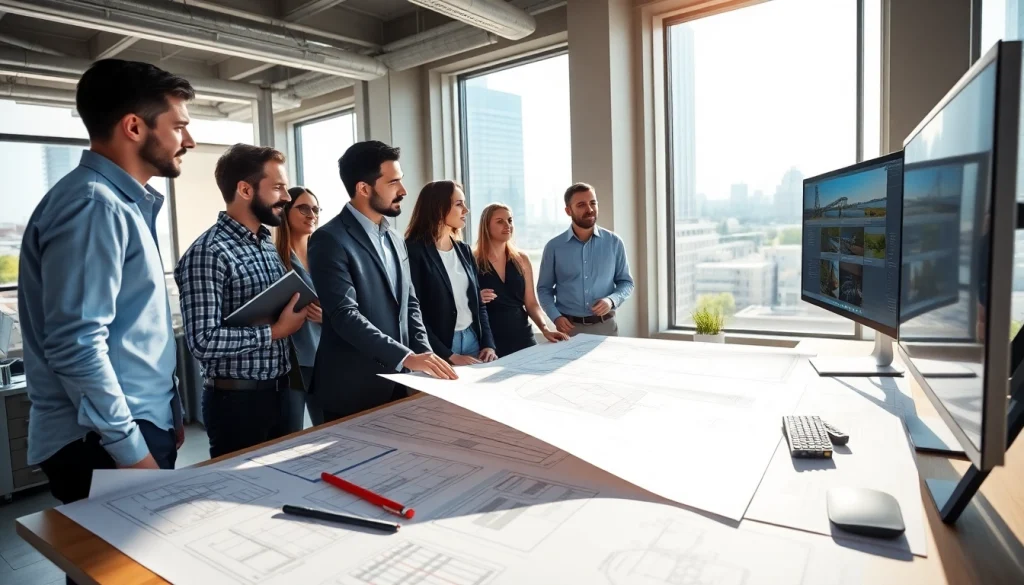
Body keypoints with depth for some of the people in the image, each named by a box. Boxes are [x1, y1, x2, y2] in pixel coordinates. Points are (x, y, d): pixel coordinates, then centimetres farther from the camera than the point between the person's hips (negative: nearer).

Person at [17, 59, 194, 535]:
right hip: (106, 447, -9)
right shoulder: (93, 205, -18)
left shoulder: (126, 203, 13)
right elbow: (76, 345, -24)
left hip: (141, 426, 9)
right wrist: (132, 450, -20)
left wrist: (166, 414, 19)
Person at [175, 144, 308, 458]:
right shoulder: (208, 253, -19)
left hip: (280, 390, 8)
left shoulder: (267, 243, 9)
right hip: (238, 399, -8)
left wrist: (299, 311, -3)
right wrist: (276, 331, -19)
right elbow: (203, 340, -25)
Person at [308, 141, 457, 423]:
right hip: (354, 388, -7)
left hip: (398, 382, 7)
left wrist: (423, 352, -3)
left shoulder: (394, 240, 12)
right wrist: (406, 357, -28)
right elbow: (345, 315, -23)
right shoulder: (330, 240, -14)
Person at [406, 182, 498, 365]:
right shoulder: (414, 251, -11)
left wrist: (488, 344, 0)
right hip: (440, 352, -6)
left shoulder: (464, 250, 10)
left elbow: (478, 303, 13)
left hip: (473, 340, 6)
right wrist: (450, 356, -17)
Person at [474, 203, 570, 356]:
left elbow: (531, 303, 8)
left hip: (522, 336, 4)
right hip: (489, 341, -4)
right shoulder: (473, 261, -6)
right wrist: (476, 300, -21)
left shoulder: (522, 260, 6)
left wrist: (545, 329, -6)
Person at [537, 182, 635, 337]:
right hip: (569, 327, -1)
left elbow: (626, 282, 7)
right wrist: (556, 317, -12)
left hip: (605, 326, 1)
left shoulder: (614, 242, 0)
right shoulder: (554, 247, -2)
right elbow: (544, 289, 3)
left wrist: (612, 300, -13)